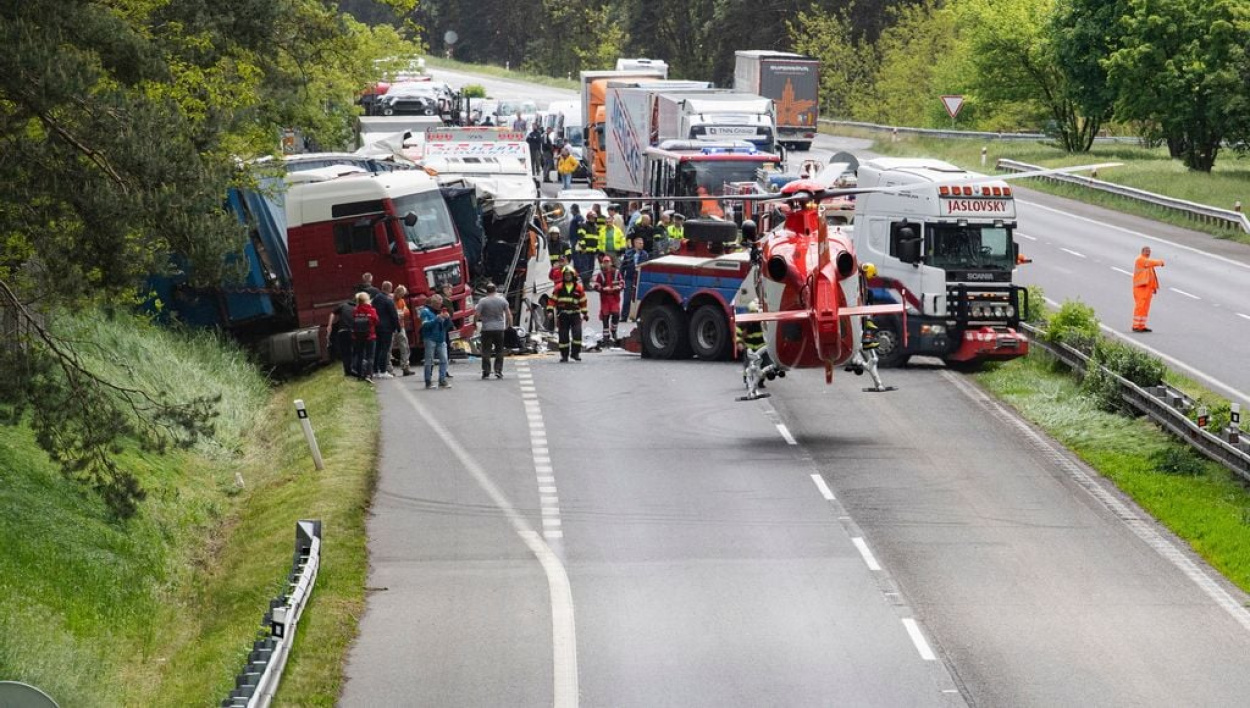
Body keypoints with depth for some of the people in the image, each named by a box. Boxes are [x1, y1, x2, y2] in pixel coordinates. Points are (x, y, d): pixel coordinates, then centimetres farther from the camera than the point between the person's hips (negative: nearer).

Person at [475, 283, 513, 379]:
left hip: (486, 329, -2)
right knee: (499, 351, 11)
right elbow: (508, 314, 3)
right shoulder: (502, 300, 1)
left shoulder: (482, 301, -7)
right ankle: (498, 371, 6)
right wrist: (510, 325, 15)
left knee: (486, 351, 3)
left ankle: (486, 372, 0)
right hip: (499, 328, 2)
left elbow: (477, 314, -9)